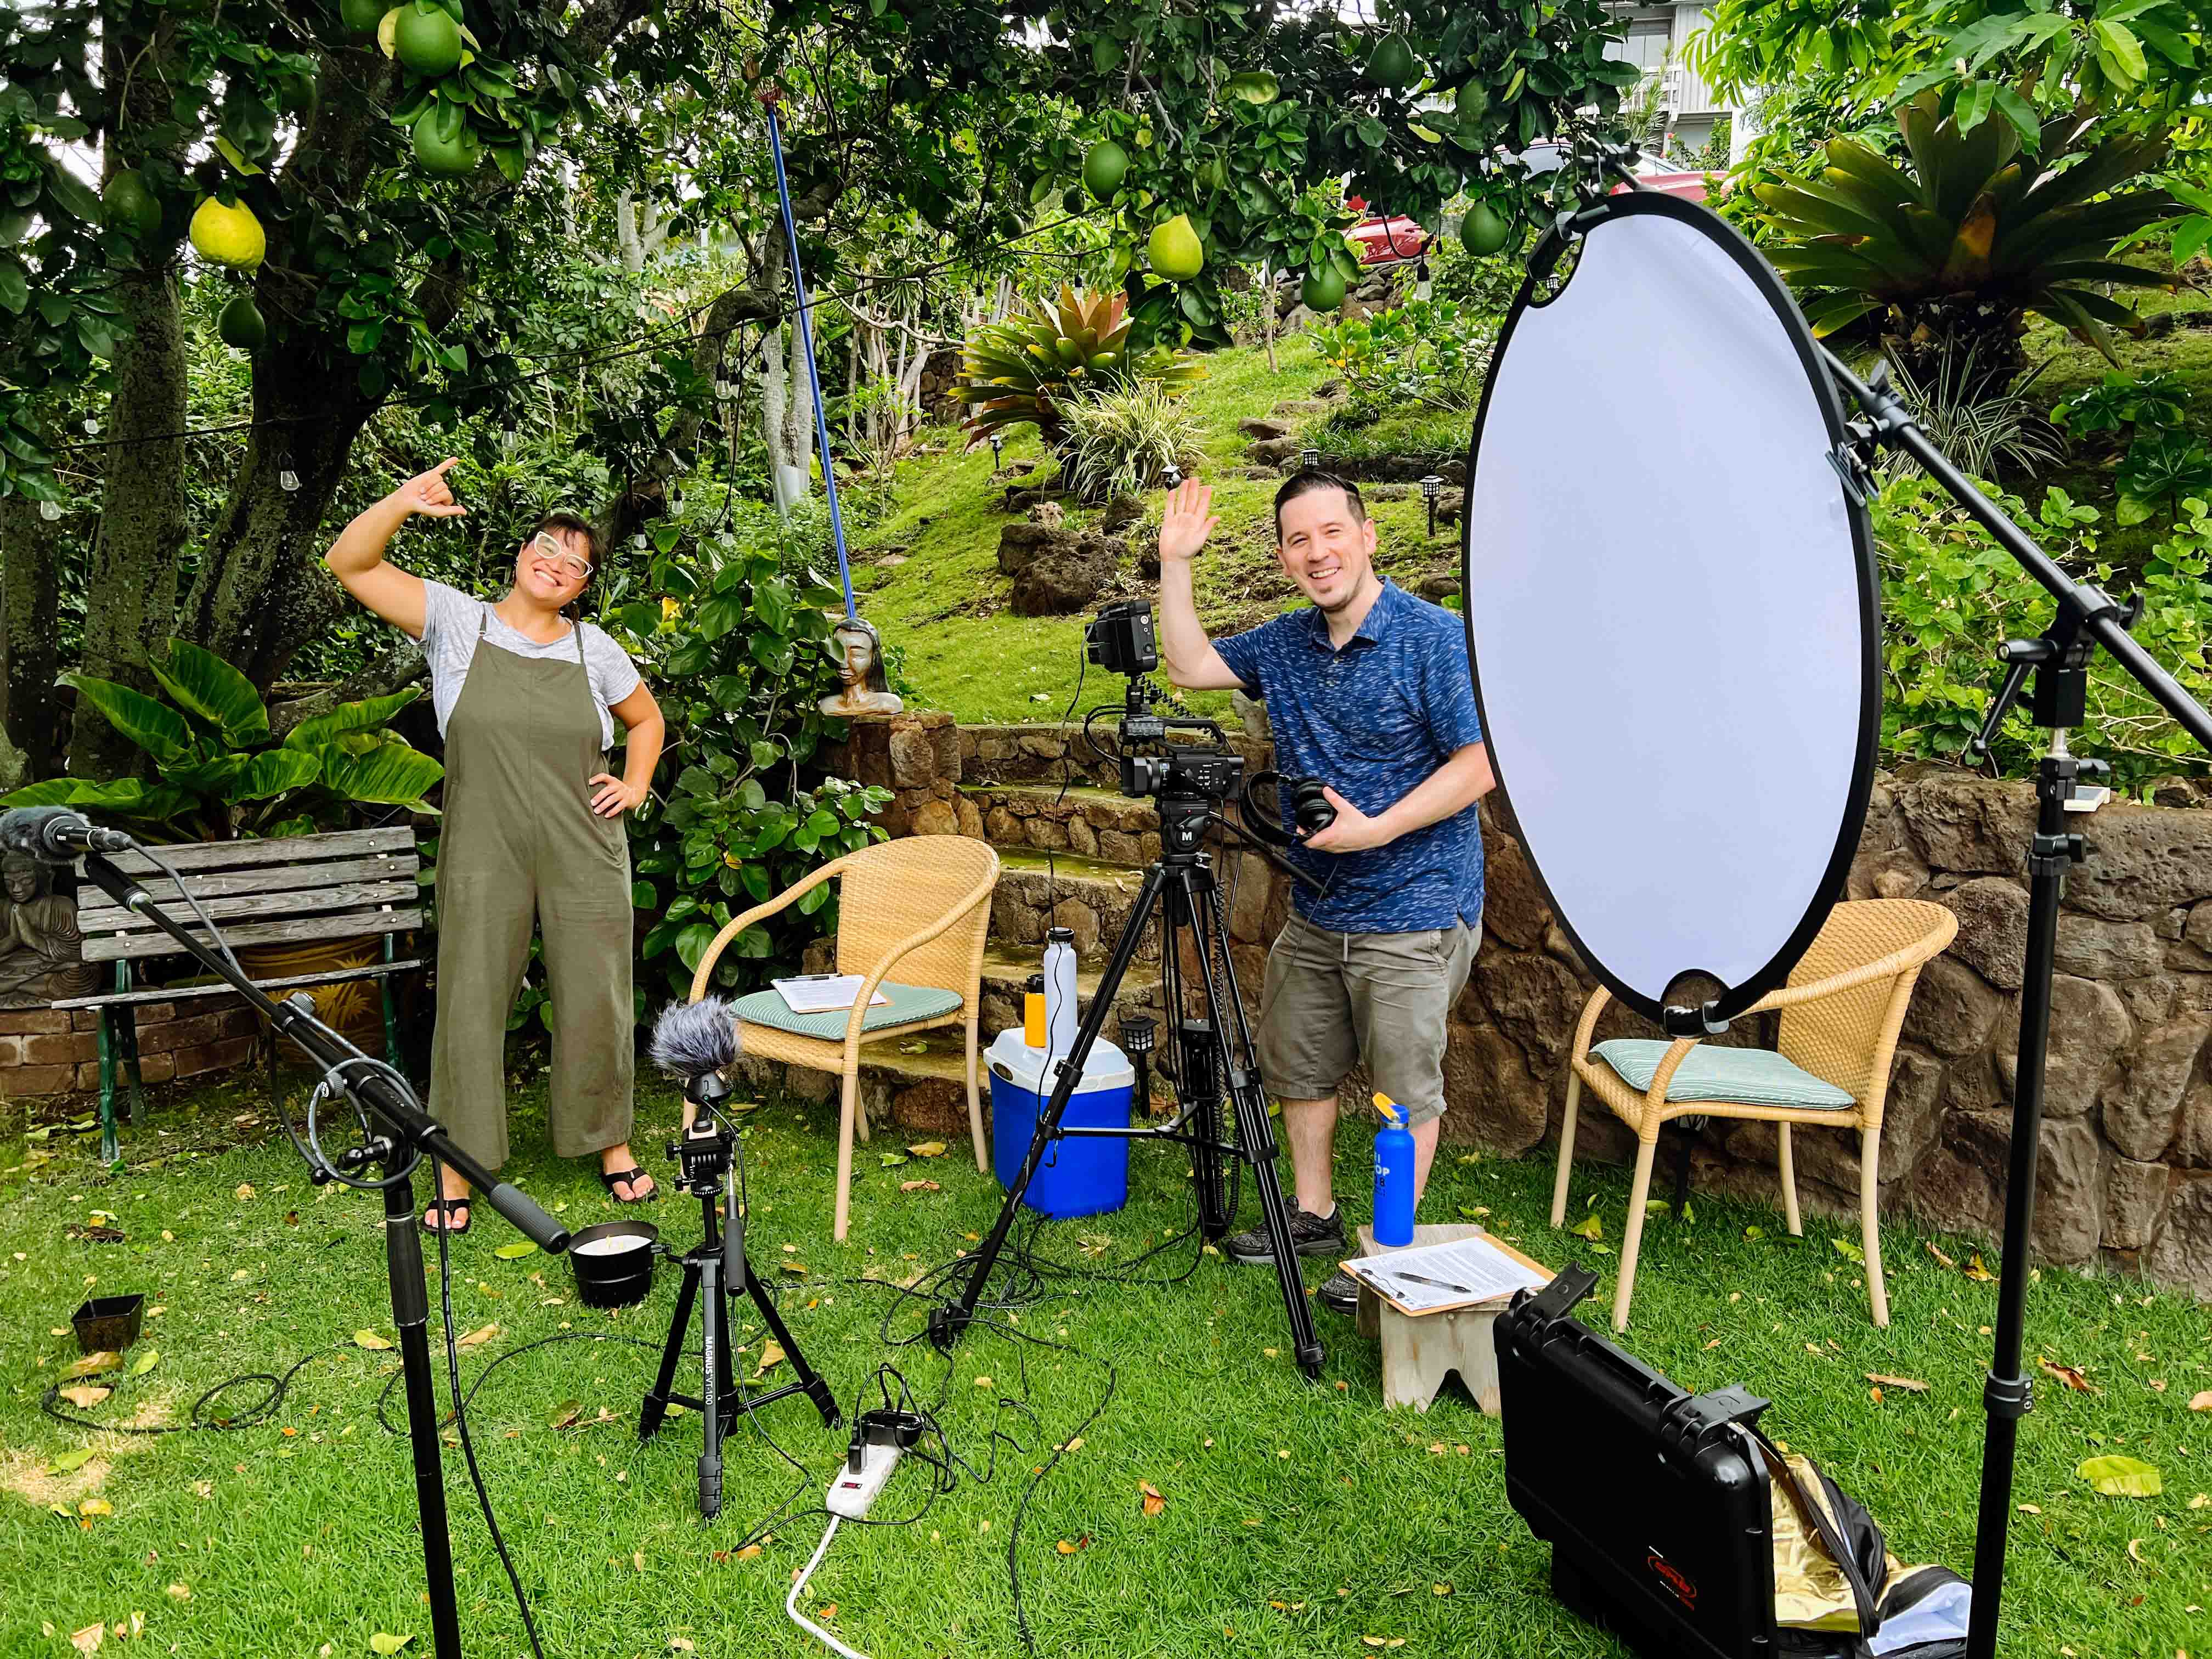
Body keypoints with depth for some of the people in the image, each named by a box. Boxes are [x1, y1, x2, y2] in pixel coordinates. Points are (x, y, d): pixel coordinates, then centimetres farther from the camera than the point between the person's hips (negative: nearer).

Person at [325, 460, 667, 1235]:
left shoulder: (593, 649, 9)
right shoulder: (456, 621, 4)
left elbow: (647, 718, 25)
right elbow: (349, 563, -2)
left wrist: (635, 786, 10)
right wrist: (404, 502, -16)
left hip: (585, 858, 2)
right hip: (483, 858, -2)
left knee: (597, 1003, 6)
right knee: (470, 1004, -1)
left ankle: (612, 1146, 25)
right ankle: (457, 1172, 12)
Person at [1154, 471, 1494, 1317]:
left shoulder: (1434, 637, -14)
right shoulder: (1286, 644, 8)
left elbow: (1481, 763, -17)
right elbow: (1189, 666, 12)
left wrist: (1376, 829, -23)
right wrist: (1175, 563, 3)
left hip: (1412, 912, -7)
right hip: (1315, 910, 8)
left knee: (1405, 1088, 4)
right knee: (1298, 1065, 18)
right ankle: (1313, 1216, 36)